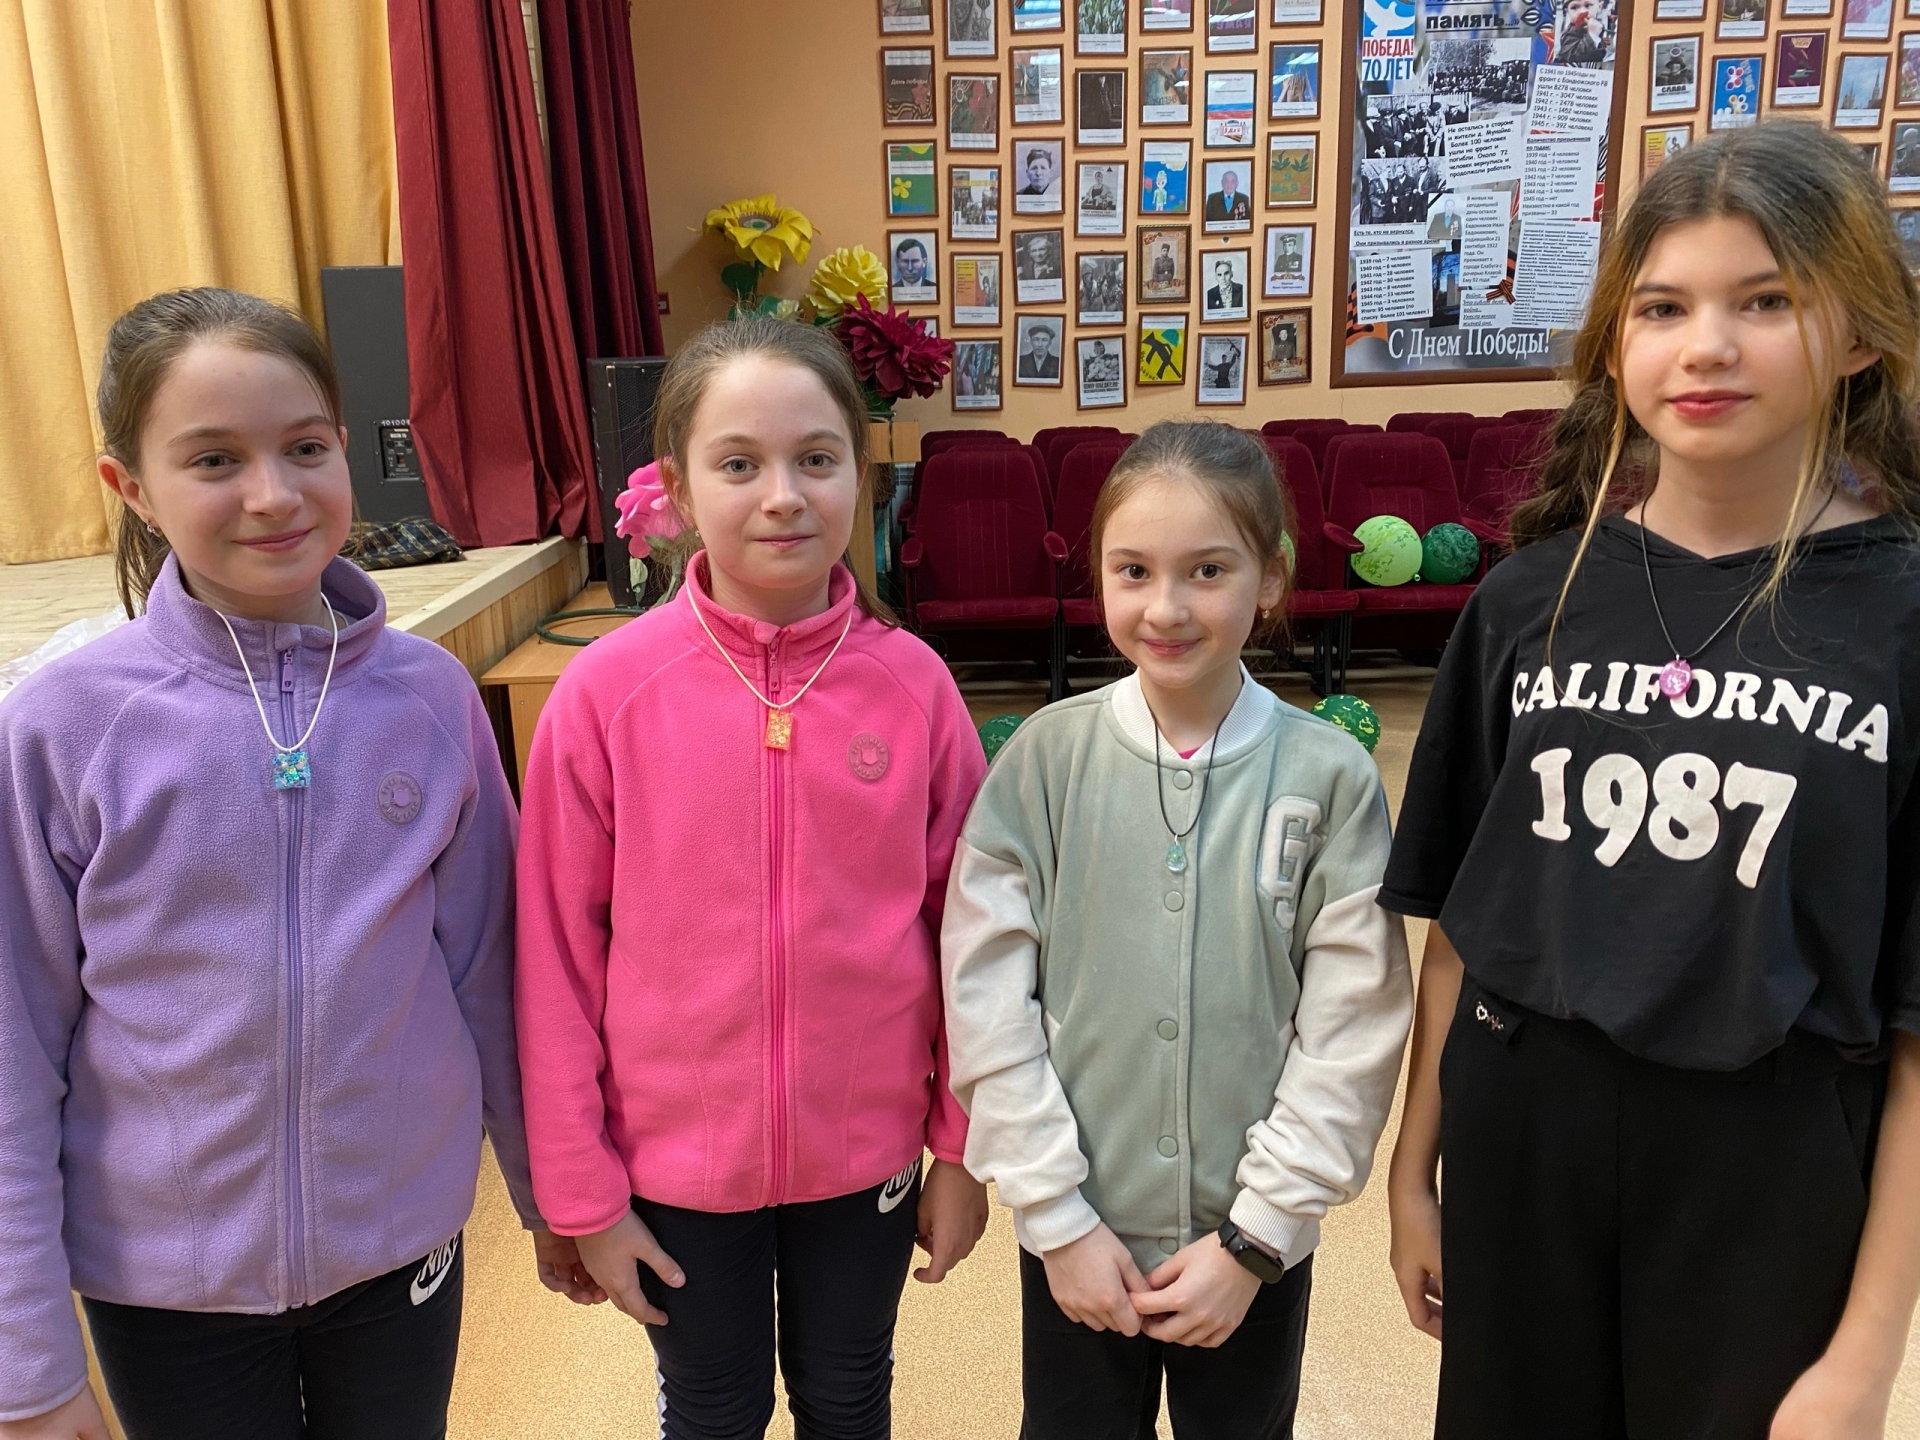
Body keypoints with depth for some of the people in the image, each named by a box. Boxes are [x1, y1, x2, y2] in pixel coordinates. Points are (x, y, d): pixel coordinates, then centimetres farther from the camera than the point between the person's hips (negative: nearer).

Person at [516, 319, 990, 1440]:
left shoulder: (914, 684, -12)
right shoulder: (606, 693, -16)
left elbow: (965, 929, -4)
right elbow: (558, 956, -9)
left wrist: (964, 1147, 1)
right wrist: (582, 1192, -4)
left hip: (867, 1148, 1)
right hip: (678, 1159, -1)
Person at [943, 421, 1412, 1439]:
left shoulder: (1329, 778, -10)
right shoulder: (1045, 758, -10)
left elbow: (1352, 1026, -9)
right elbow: (988, 998, -9)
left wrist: (1255, 1238, -9)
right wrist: (1057, 1215, -9)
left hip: (1255, 1244, 0)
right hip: (1075, 1237, 0)